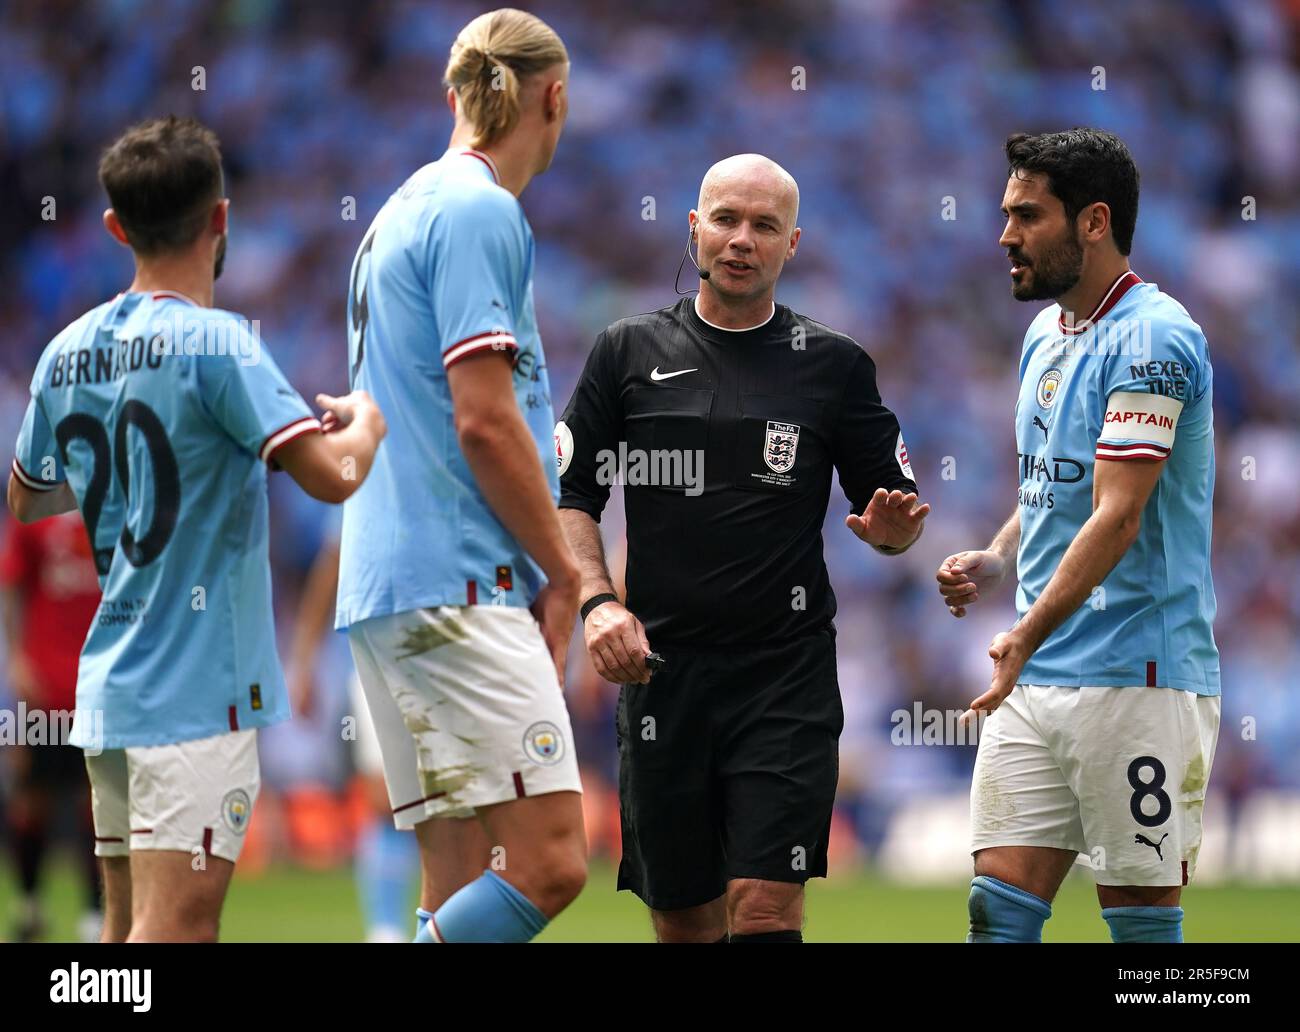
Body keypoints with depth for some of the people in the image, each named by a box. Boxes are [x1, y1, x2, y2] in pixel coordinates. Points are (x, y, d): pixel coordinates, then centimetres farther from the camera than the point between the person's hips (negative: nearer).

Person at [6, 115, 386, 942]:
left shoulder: (68, 354, 9)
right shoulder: (214, 343, -13)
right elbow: (332, 476, -20)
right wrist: (364, 422, 1)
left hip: (107, 687, 8)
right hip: (197, 688, -8)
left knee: (129, 928, 12)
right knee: (175, 925, -13)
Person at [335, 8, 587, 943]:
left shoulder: (407, 211, 21)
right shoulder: (480, 212, -8)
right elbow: (483, 419, -15)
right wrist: (564, 573, -4)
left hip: (389, 587, 10)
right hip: (457, 586, -10)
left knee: (463, 882, 6)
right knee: (548, 865, -14)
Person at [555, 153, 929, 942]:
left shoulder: (834, 365, 5)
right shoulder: (629, 352, 7)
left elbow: (896, 510, 10)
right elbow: (569, 495, 8)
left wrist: (892, 527, -14)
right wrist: (598, 602, -8)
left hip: (788, 677, -2)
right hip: (663, 671, 2)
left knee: (765, 909, -12)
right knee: (682, 919, 7)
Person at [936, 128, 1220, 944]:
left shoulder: (1153, 339, -13)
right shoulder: (1045, 333, 15)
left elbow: (1117, 516, -20)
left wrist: (1027, 639, -25)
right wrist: (996, 560, 6)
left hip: (1138, 680, -8)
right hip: (1037, 681, 8)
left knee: (1142, 914, -3)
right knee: (1001, 905, 1)